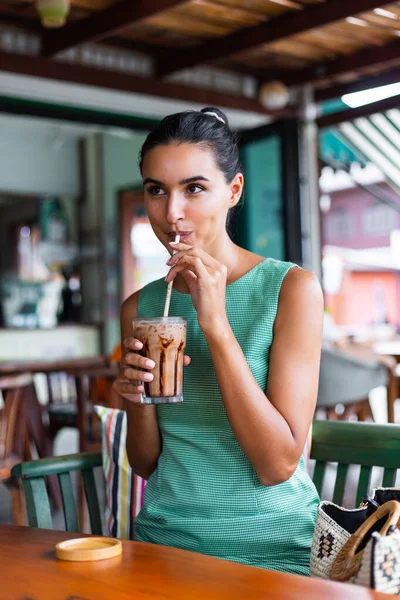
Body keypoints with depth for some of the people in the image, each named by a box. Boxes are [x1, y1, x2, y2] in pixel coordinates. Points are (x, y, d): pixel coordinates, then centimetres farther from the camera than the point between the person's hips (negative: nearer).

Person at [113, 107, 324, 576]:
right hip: (165, 536, 3)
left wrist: (216, 324, -19)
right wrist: (137, 402, -11)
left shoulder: (291, 288, -8)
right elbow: (147, 465, 11)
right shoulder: (140, 307, 4)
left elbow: (277, 465, -14)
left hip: (273, 549, -2)